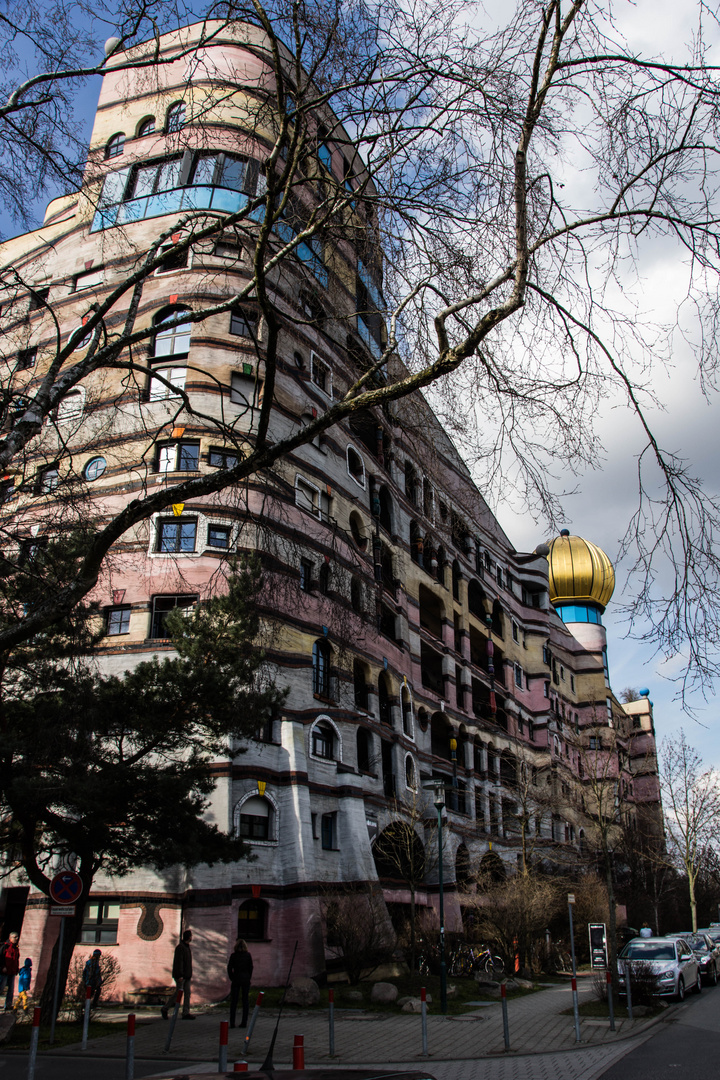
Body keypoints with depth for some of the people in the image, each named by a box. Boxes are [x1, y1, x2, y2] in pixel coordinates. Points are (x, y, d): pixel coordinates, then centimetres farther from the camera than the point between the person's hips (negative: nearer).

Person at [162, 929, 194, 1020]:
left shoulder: (188, 947, 15)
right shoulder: (180, 947, -15)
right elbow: (178, 962, -21)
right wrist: (180, 975, -25)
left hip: (187, 975, 9)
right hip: (180, 975, -9)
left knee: (187, 993, 3)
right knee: (178, 992, -5)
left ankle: (186, 1013, 4)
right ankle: (165, 1009, 11)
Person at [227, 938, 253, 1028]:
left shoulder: (233, 955, -5)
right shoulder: (248, 955, 0)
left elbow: (229, 968, -5)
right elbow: (251, 968, 1)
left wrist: (231, 978, 3)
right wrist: (248, 978, 7)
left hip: (236, 979, -1)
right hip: (246, 979, 1)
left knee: (233, 1001, 6)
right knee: (245, 1001, 7)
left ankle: (232, 1023, 3)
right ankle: (244, 1022, 7)